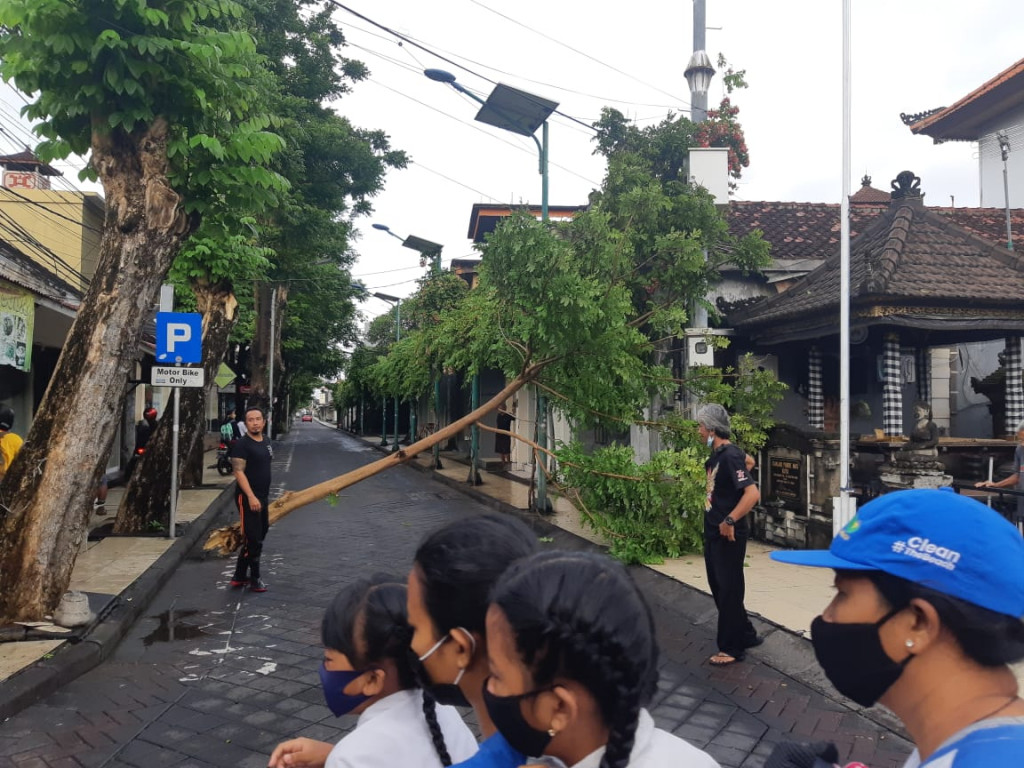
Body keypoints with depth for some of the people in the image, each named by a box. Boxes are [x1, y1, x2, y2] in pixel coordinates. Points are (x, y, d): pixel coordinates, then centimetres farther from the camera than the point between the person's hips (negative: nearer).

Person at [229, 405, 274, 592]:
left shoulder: (266, 442, 12)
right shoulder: (242, 445, -13)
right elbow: (239, 472, -20)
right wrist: (251, 496, -27)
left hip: (262, 497, 9)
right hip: (248, 498, -8)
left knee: (257, 538, 14)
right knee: (253, 540, -4)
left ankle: (239, 576, 25)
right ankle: (254, 579, 9)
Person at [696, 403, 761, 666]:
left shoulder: (730, 456, -21)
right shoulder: (718, 454, 7)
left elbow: (753, 492, -29)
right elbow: (749, 460, 25)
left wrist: (730, 521, -27)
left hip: (728, 535, -10)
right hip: (713, 533, 10)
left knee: (729, 590, 1)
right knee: (719, 587, 17)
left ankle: (732, 648, 14)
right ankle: (746, 635, 31)